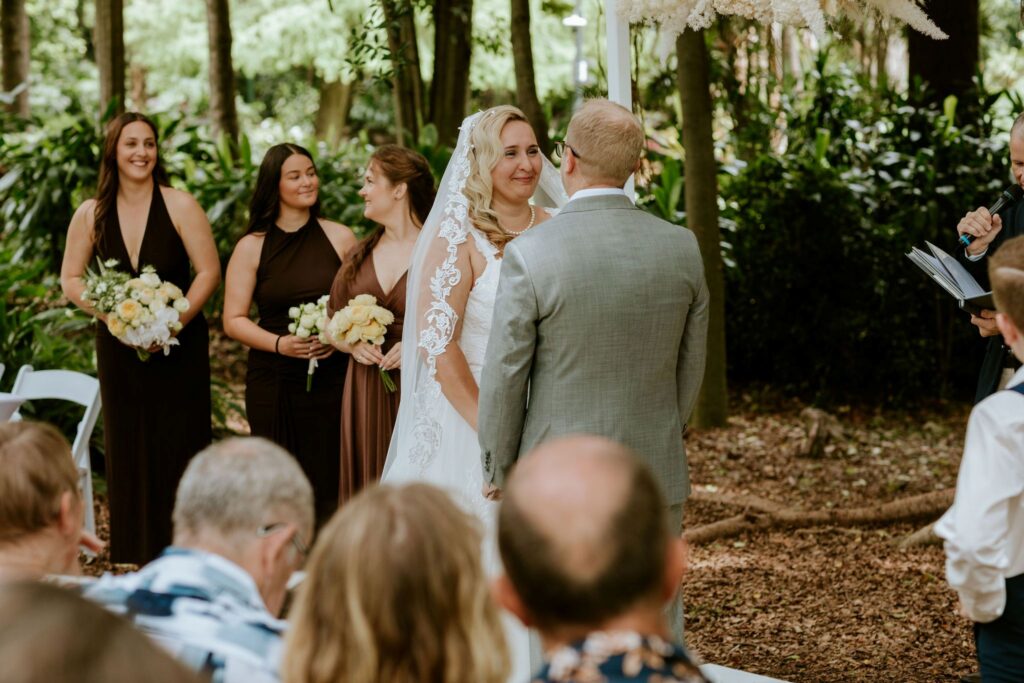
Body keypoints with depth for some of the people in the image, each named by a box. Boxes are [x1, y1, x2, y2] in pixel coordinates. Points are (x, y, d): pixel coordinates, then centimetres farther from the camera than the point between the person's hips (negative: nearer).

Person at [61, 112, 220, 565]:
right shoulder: (91, 215, 2)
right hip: (119, 348, 3)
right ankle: (137, 565, 13)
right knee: (127, 451, 5)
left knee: (180, 450, -1)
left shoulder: (180, 206, -6)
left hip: (180, 347, -3)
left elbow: (209, 272, -8)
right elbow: (71, 278, 7)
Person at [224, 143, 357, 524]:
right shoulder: (252, 247, 4)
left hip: (331, 377, 0)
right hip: (273, 382, 0)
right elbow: (233, 320, 2)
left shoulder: (340, 238, 6)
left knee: (329, 479, -3)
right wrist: (279, 343, -13)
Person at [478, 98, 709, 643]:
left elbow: (504, 376, -8)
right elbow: (691, 365, 8)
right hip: (657, 475, 4)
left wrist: (497, 468, 6)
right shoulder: (682, 247, -2)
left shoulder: (530, 255, -15)